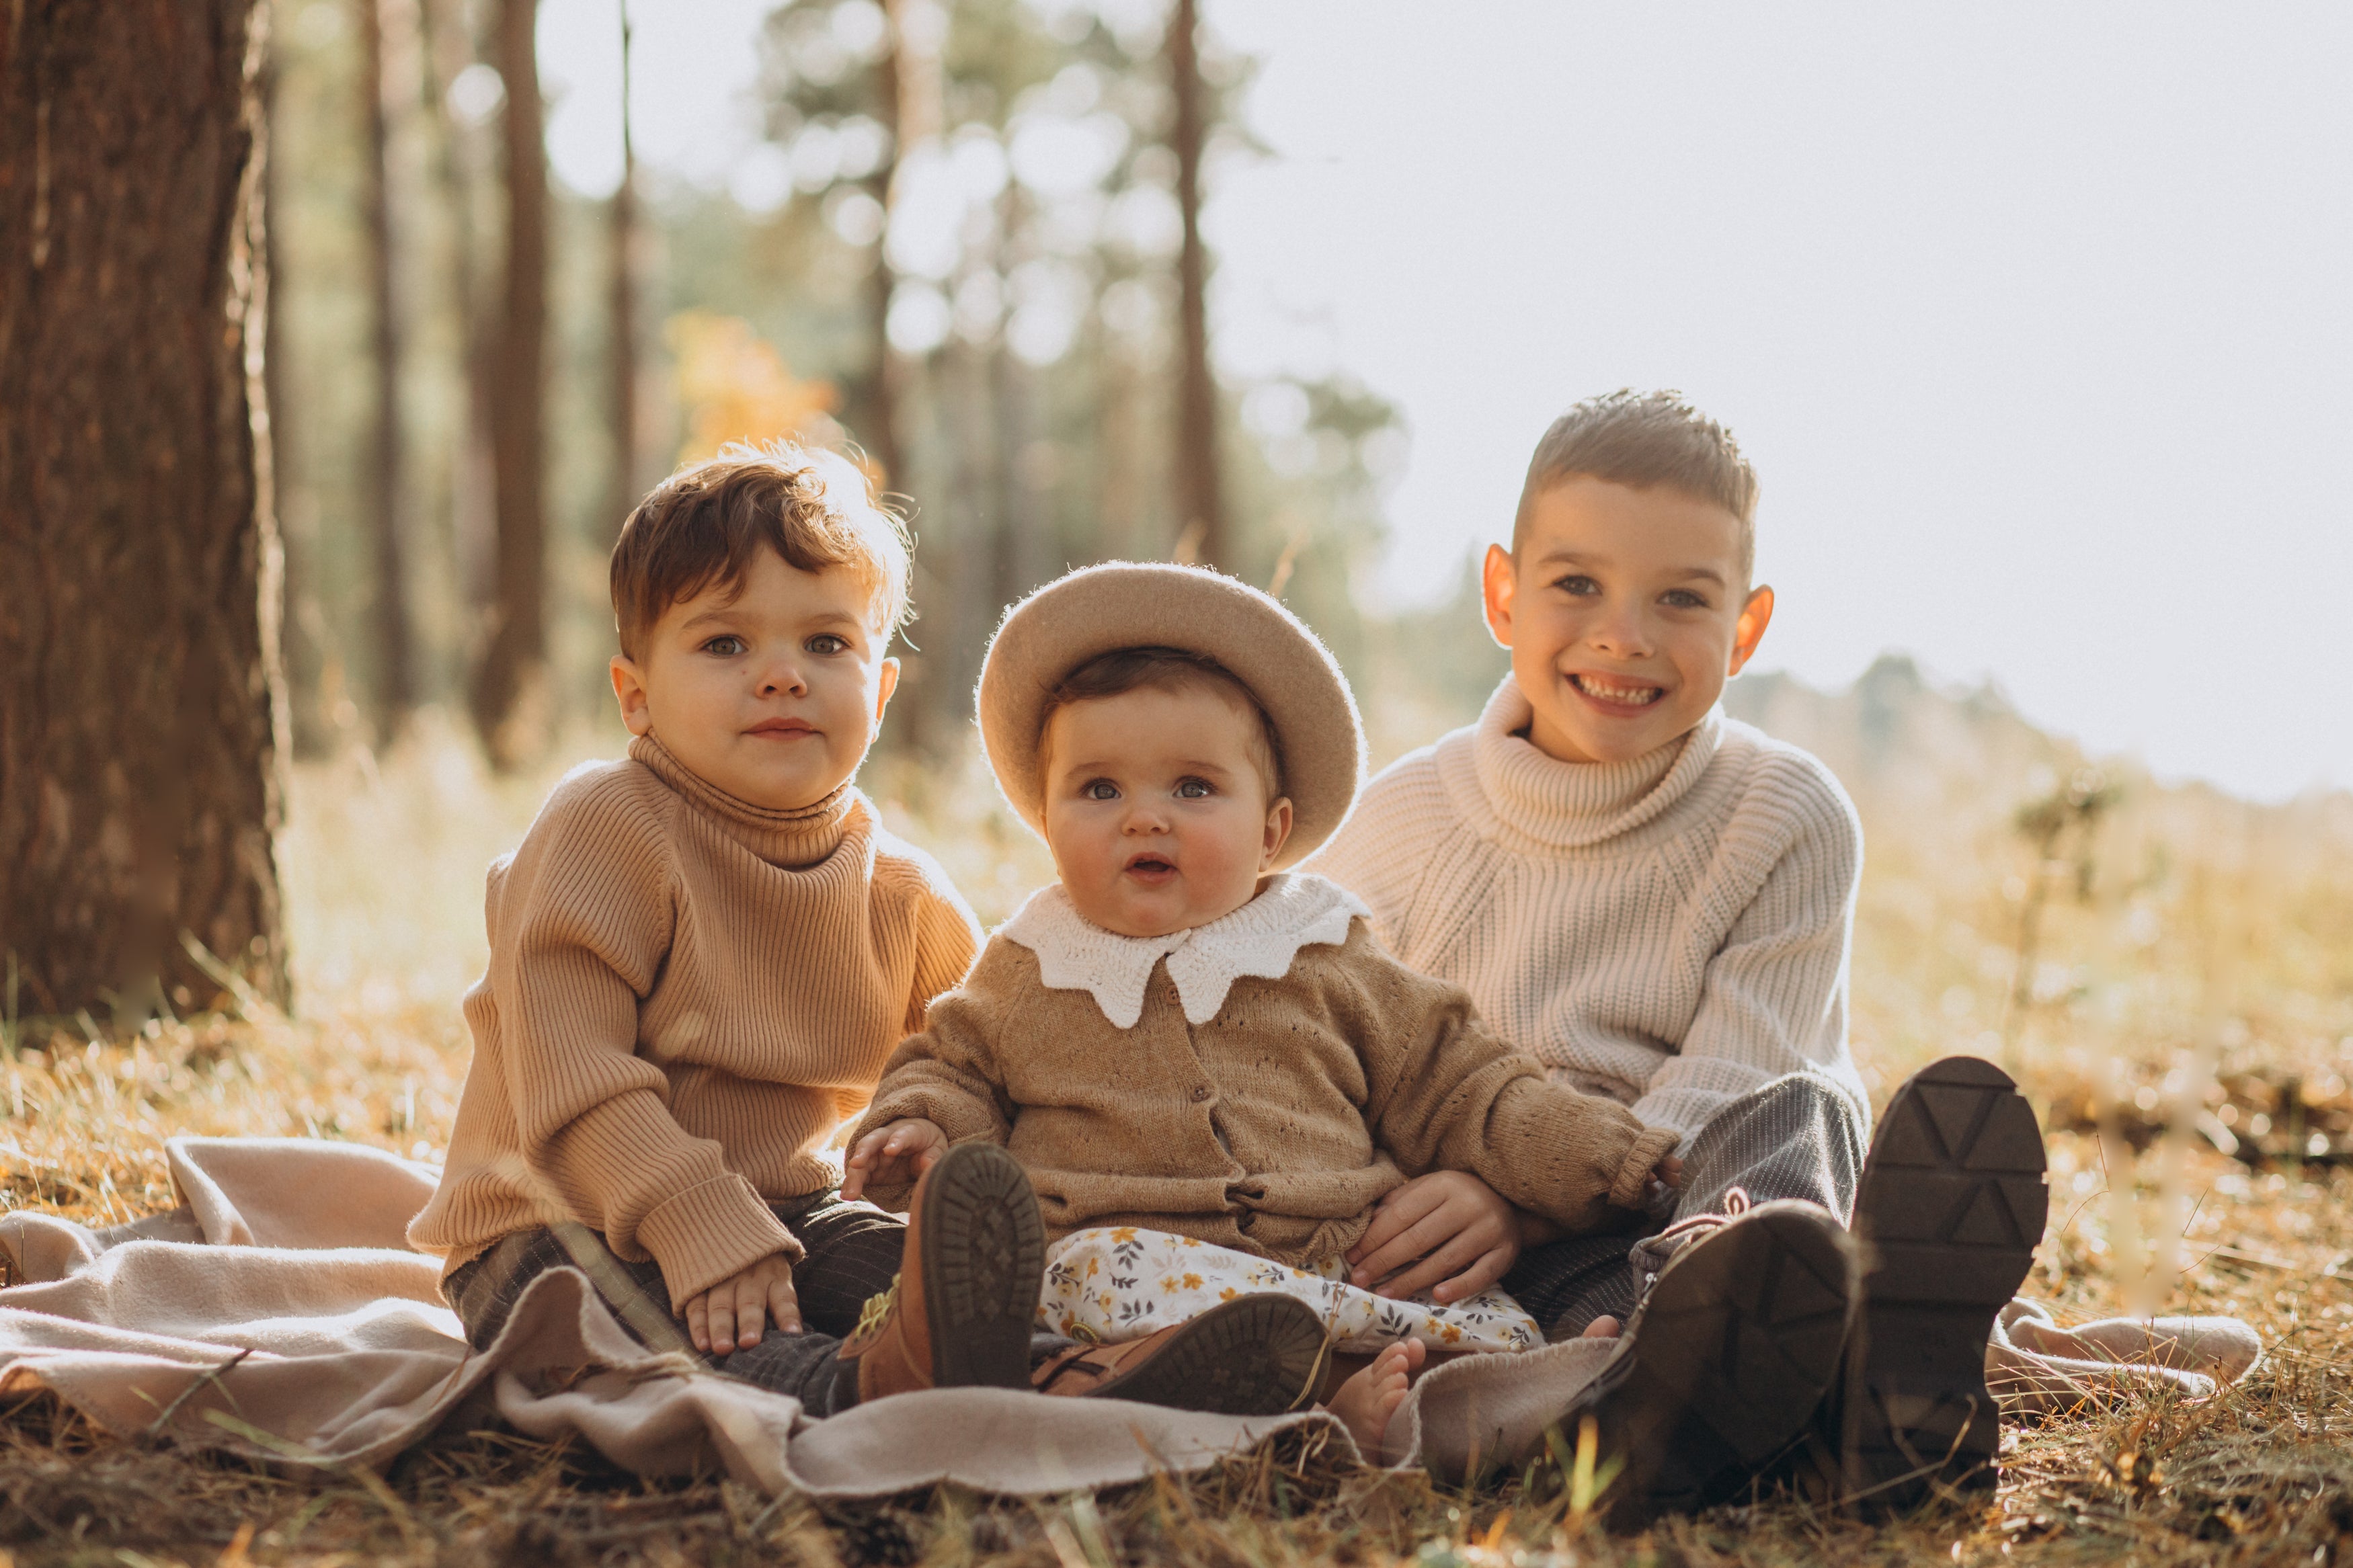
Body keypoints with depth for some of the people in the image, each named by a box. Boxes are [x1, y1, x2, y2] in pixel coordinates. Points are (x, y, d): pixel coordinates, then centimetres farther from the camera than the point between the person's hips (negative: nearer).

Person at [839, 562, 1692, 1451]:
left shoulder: (1329, 969, 15)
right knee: (1103, 1267, -35)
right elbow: (954, 1070, 27)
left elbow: (1458, 1092, 16)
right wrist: (921, 1129, 3)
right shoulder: (1028, 979, 17)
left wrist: (1595, 1158, 3)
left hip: (1339, 1262, 2)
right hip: (1142, 1254, -1)